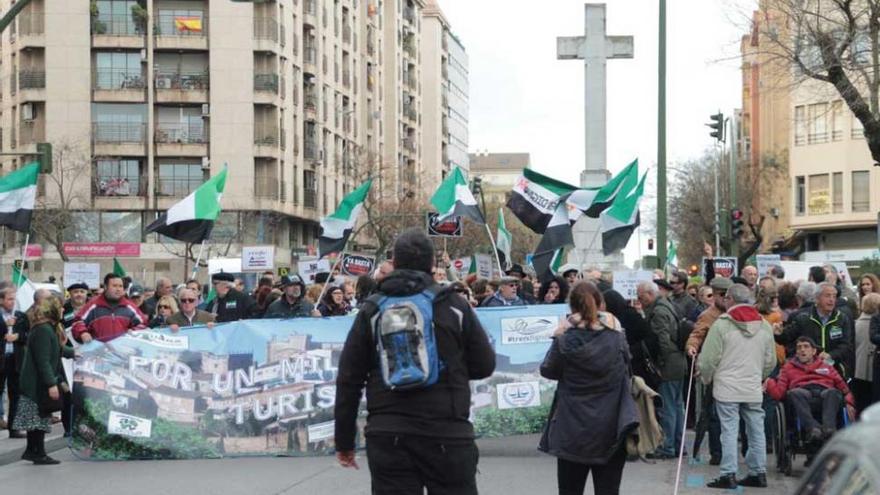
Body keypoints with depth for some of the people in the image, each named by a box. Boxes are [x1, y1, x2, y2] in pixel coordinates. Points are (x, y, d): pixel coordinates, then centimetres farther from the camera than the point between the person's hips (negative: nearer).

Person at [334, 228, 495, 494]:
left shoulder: (372, 310, 5)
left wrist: (344, 440, 13)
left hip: (387, 435, 2)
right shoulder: (454, 305, 0)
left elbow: (349, 379, 5)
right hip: (447, 433, -1)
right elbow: (485, 365, 7)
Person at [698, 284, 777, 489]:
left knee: (729, 431, -3)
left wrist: (706, 378, 12)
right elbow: (770, 361, 13)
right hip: (754, 389, 4)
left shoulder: (722, 324, -9)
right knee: (756, 431, 10)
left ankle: (728, 474, -4)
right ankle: (758, 472, 15)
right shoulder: (764, 326, 6)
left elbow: (709, 358, -7)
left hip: (727, 388, -4)